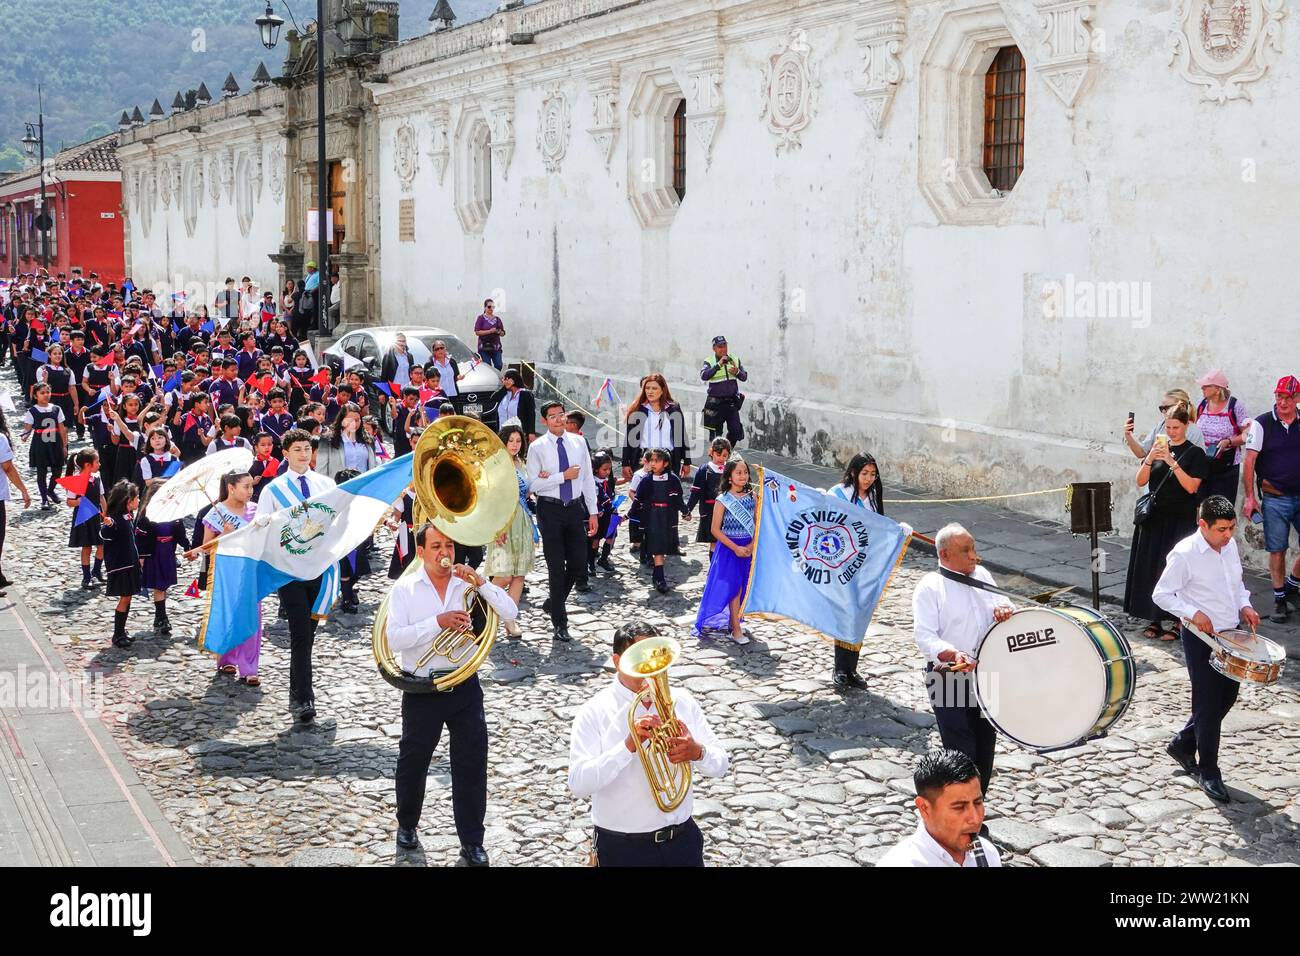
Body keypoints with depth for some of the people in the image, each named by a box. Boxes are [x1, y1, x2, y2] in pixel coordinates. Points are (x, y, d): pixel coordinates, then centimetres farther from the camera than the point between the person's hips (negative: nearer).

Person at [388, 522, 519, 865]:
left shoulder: (467, 584, 1)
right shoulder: (405, 589, -4)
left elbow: (510, 613, -9)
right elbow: (395, 639, -15)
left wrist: (481, 582, -20)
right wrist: (438, 622, -24)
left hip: (465, 686, 1)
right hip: (422, 690, -1)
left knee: (472, 765, 2)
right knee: (413, 762, 15)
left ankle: (472, 843, 12)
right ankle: (407, 824, 39)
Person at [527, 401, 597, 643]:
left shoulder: (578, 443, 5)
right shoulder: (537, 448, -5)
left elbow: (588, 478, 8)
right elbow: (532, 485, -10)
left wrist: (592, 512, 6)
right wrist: (563, 476, -16)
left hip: (575, 507, 3)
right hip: (550, 508, -3)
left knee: (579, 563, 5)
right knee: (556, 567, 1)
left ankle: (553, 603, 30)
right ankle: (560, 622, 11)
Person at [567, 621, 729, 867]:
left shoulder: (681, 701, 0)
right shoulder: (594, 713, -11)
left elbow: (720, 764, 2)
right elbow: (578, 785, -21)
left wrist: (698, 752, -21)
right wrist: (628, 746, -31)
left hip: (682, 840, 4)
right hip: (622, 848, -4)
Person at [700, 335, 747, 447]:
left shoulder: (735, 360, 8)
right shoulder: (710, 362, -4)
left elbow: (744, 377, 9)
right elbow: (704, 376, -21)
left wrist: (737, 372, -13)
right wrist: (718, 365, -27)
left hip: (732, 402, 3)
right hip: (716, 403, -3)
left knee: (736, 430, 0)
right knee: (715, 433, 2)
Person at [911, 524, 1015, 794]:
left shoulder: (982, 575, 11)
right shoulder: (930, 587, -9)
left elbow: (1003, 604, 16)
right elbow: (925, 636, -17)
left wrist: (1005, 609, -9)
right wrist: (953, 655, -36)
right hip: (949, 679, -7)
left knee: (985, 749, 15)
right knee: (962, 754, -9)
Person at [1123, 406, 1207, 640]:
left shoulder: (1195, 453, -3)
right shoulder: (1158, 447, 9)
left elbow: (1191, 486, -13)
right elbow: (1140, 481, 3)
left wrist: (1172, 463, -20)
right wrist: (1149, 459, -13)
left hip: (1180, 520, -4)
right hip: (1154, 518, 4)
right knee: (1149, 568, 4)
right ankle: (1155, 620, 14)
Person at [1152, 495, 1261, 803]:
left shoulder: (1230, 546, 3)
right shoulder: (1185, 554, -18)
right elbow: (1161, 594, -13)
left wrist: (1244, 605, 1)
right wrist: (1193, 613, -24)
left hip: (1230, 635, 7)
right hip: (1201, 637, -7)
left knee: (1227, 697, 16)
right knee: (1208, 704, -1)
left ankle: (1183, 744, 35)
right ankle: (1209, 772, 12)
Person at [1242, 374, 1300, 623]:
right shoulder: (1262, 424, -3)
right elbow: (1249, 462, -5)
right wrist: (1250, 497, -9)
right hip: (1275, 498, -2)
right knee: (1277, 550, 3)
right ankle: (1279, 599, 14)